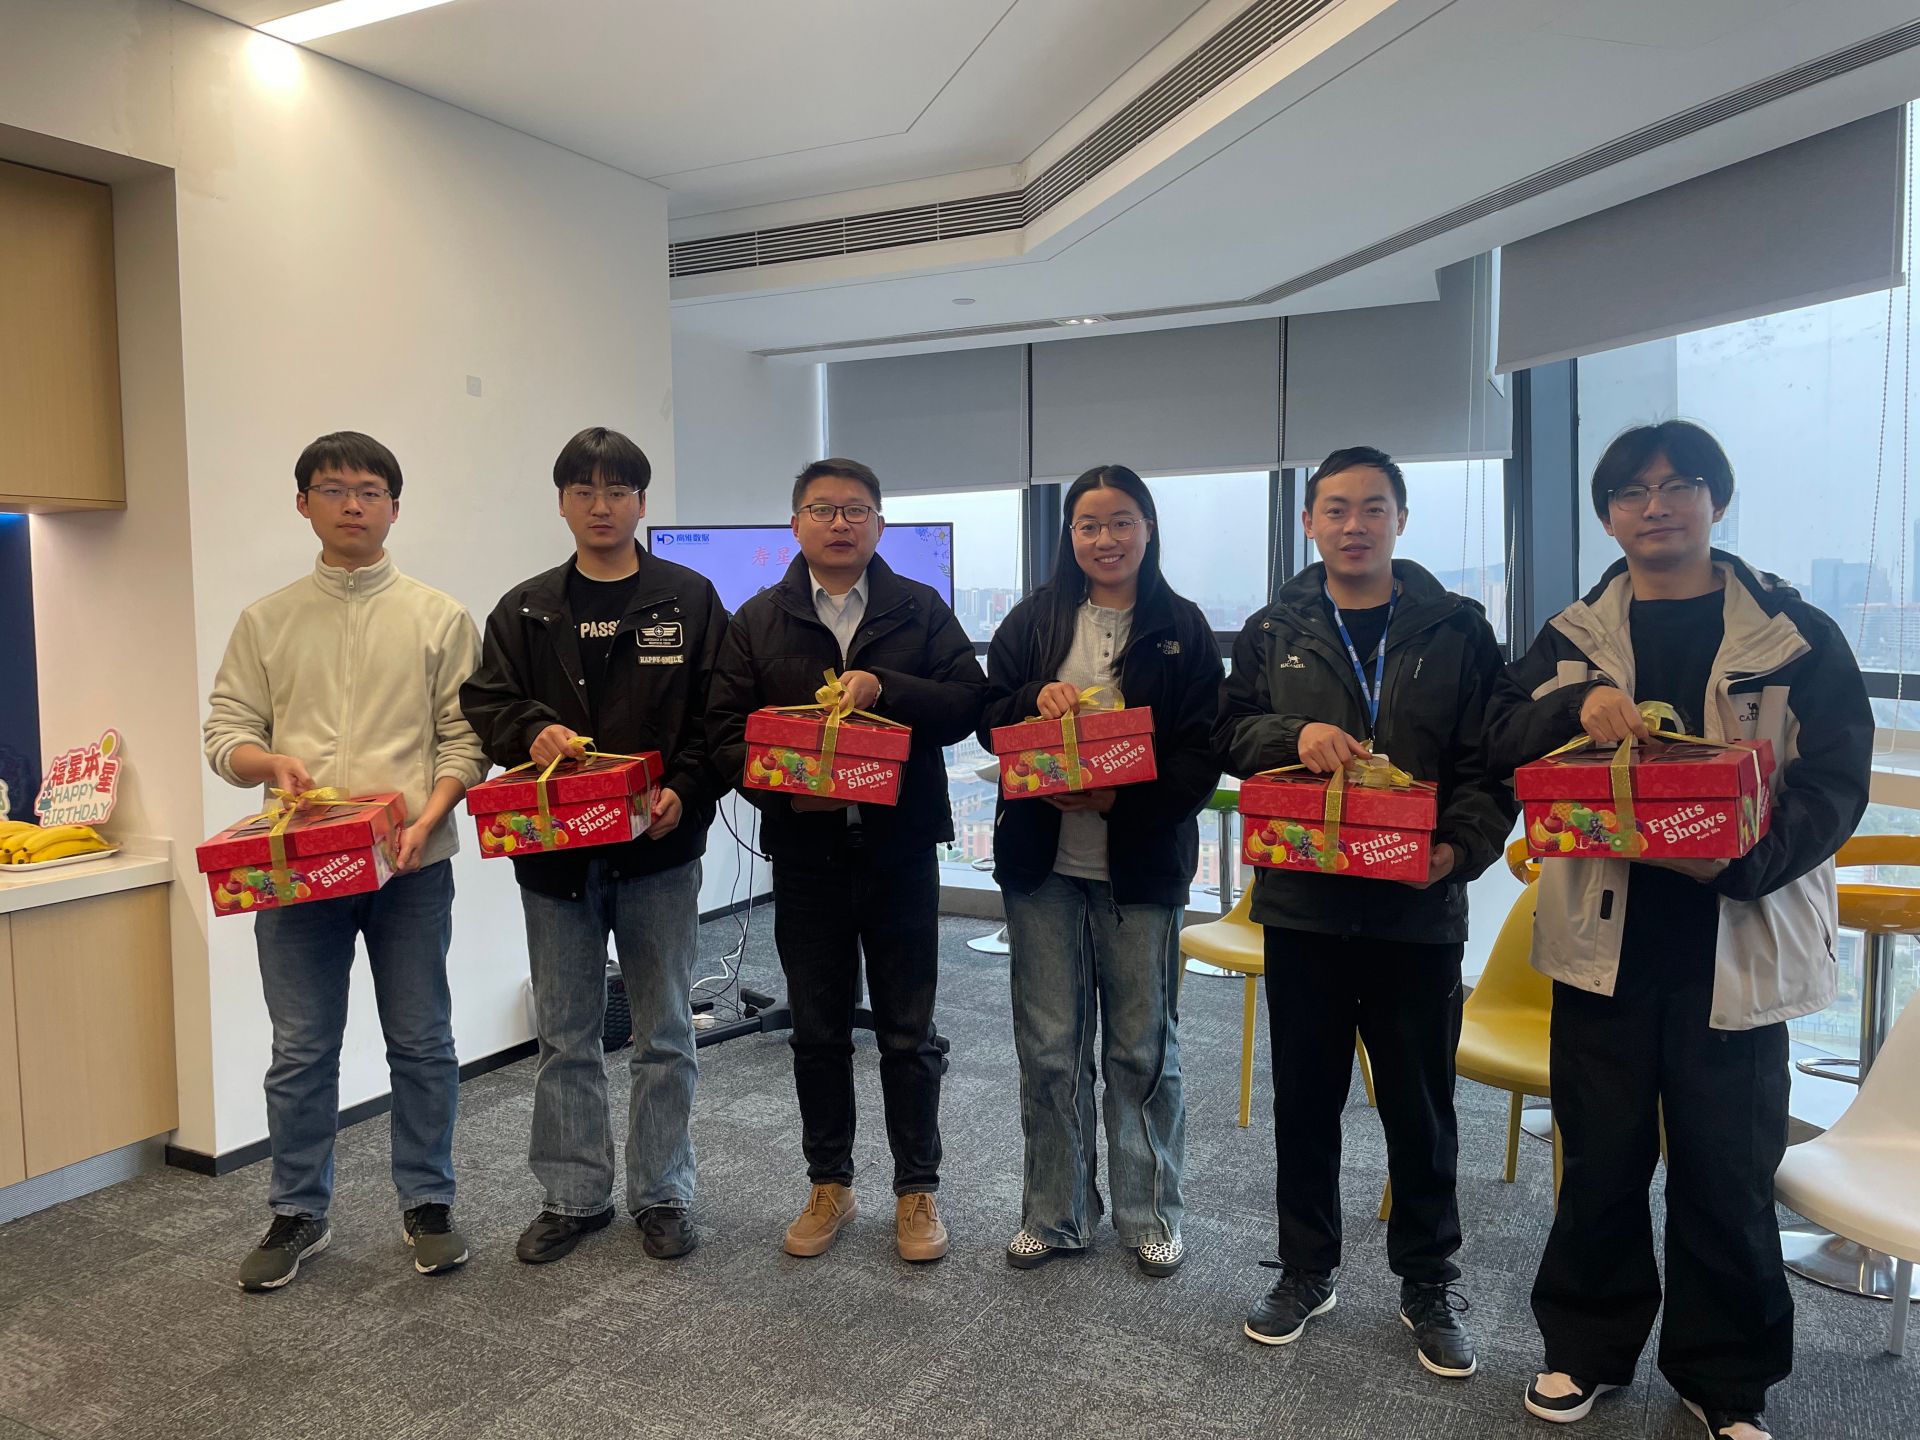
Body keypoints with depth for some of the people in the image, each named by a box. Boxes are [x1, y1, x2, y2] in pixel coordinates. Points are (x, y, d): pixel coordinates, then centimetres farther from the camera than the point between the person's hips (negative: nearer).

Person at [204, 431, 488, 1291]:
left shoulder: (439, 618, 3)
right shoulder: (266, 621, 8)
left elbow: (465, 740, 0)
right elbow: (225, 736, 7)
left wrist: (427, 816, -16)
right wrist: (271, 762, -16)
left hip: (410, 865, -1)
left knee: (422, 1044, 7)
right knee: (300, 1051, 9)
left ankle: (426, 1206, 23)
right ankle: (299, 1214, 26)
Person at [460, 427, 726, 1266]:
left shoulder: (690, 601, 2)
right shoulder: (526, 611, 8)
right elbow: (485, 702, 3)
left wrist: (685, 792, -17)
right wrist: (533, 732, -19)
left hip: (659, 850, -2)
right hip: (554, 852, 2)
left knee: (663, 1035, 9)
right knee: (564, 1037, 12)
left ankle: (661, 1192, 24)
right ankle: (573, 1196, 27)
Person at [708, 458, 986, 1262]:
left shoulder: (920, 611, 4)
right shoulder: (756, 622, 6)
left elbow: (967, 704, -6)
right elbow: (727, 734, -1)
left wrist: (883, 687, -20)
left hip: (901, 847, -1)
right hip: (805, 850, 1)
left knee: (908, 1032, 8)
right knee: (818, 1029, 13)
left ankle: (917, 1189, 23)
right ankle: (830, 1184, 29)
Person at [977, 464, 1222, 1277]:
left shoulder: (1182, 629, 0)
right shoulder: (1034, 620, 6)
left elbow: (1203, 753, -5)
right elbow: (988, 719, 5)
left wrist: (1122, 798, -19)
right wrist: (1036, 698, -16)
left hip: (1141, 865, -1)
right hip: (1042, 863, 2)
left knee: (1143, 1046, 11)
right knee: (1049, 1047, 9)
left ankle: (1150, 1216, 29)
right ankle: (1055, 1215, 26)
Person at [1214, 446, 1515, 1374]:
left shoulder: (1456, 630, 1)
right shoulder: (1273, 630, 6)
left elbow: (1488, 761, -2)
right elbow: (1230, 731, 4)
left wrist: (1462, 847, -18)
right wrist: (1294, 733, -17)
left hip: (1418, 907, -1)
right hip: (1301, 903, 2)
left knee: (1420, 1102, 11)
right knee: (1305, 1095, 13)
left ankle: (1429, 1282, 31)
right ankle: (1306, 1269, 31)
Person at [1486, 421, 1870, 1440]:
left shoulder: (1794, 635, 0)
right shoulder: (1574, 635, 7)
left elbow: (1835, 781, -4)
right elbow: (1502, 736, 0)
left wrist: (1745, 860, -21)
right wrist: (1579, 704, -21)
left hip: (1738, 944, -1)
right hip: (1603, 938, 2)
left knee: (1728, 1171, 10)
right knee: (1600, 1157, 13)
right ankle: (1588, 1345, 33)